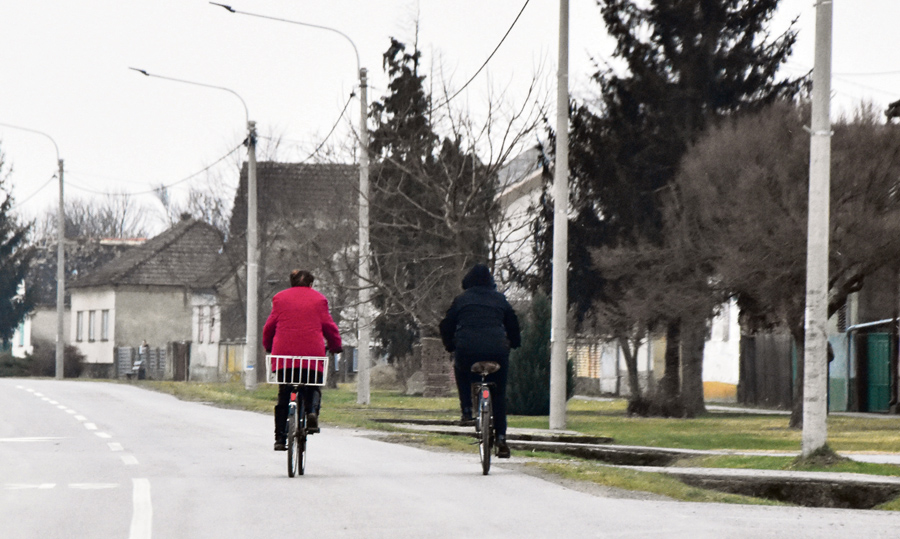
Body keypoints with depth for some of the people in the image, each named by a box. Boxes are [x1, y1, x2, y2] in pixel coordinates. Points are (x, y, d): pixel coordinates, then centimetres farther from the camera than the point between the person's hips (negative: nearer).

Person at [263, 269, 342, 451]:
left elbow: (270, 326, 13)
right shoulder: (318, 299, 8)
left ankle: (280, 438, 2)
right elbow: (329, 326, 7)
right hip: (313, 354, -1)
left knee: (283, 395, 8)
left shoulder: (280, 298, 11)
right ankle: (312, 411, -16)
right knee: (313, 387, 17)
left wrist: (268, 346, 30)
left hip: (284, 354, 1)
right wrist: (335, 346, 23)